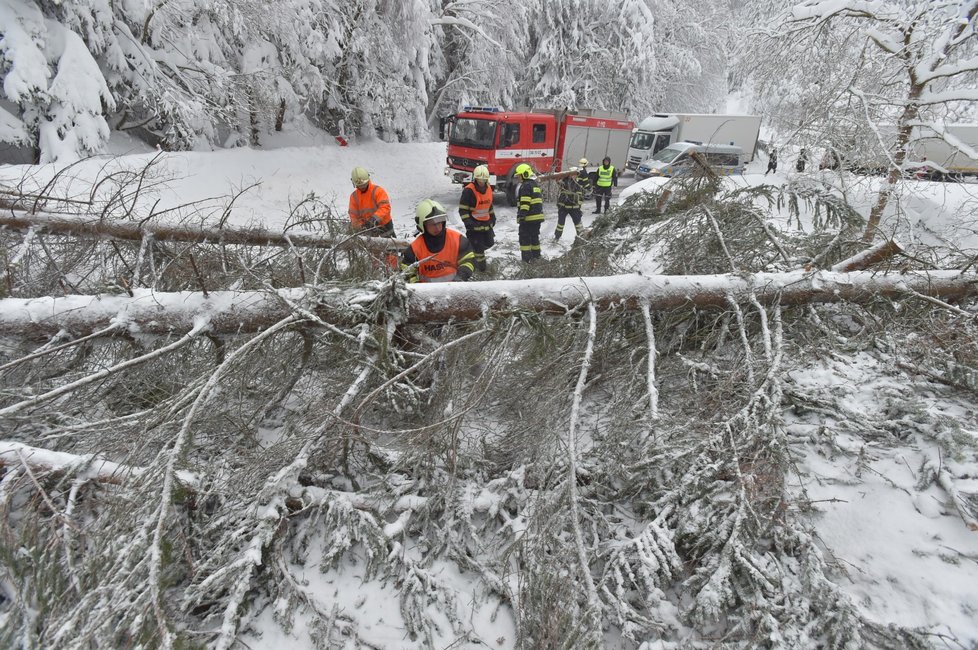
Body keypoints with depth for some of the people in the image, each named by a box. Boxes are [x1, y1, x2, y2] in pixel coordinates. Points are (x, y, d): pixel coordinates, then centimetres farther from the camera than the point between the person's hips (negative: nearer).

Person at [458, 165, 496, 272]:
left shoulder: (488, 188, 6)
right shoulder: (469, 191, -18)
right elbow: (462, 209, -17)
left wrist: (492, 216, 20)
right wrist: (467, 222, -26)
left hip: (486, 222, 7)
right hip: (474, 224, -7)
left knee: (489, 242, 13)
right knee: (478, 247, -4)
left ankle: (473, 249, 36)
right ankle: (481, 268, 9)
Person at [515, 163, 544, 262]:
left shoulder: (525, 186, -13)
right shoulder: (537, 184, 17)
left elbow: (525, 203, -21)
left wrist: (521, 216, -22)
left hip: (528, 218, -9)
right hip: (538, 216, 9)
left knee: (525, 237, -2)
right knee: (535, 236, 19)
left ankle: (527, 257, -3)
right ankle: (536, 254, 26)